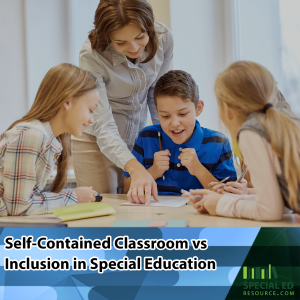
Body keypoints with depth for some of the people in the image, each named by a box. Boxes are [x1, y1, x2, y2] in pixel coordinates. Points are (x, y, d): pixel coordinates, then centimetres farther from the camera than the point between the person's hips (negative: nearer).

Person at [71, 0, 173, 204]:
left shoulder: (163, 37, -19)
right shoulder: (91, 55, -30)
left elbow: (156, 94, -1)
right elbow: (104, 128, -33)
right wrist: (136, 169, -47)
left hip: (139, 136, 4)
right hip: (96, 140, -3)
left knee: (140, 205, 10)